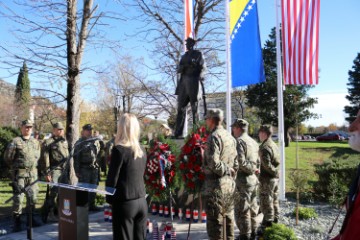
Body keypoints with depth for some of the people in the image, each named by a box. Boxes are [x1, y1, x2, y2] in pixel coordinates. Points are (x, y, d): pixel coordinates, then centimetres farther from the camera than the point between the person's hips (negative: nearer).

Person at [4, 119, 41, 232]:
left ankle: (31, 218, 24)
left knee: (32, 197, 10)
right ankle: (17, 221, 9)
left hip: (33, 173, 5)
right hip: (19, 174, -5)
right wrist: (15, 167, 6)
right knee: (18, 197, -2)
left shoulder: (36, 142, 11)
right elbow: (8, 157, -4)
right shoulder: (16, 141, -6)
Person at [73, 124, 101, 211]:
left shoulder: (96, 141, 11)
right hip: (84, 169, -5)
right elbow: (76, 158, -6)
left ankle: (92, 205, 21)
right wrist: (77, 171, -10)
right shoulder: (79, 143, -4)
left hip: (94, 168, 5)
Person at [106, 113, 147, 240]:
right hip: (141, 201, 6)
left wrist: (109, 198, 3)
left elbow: (112, 178, -11)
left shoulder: (119, 149, -14)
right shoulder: (141, 150, 6)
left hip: (124, 203, -6)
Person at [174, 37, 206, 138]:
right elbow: (178, 70, 14)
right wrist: (183, 66, -7)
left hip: (194, 83, -5)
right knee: (181, 108, 2)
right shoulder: (184, 56, 22)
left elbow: (203, 67, -1)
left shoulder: (198, 54, 8)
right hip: (184, 83, 5)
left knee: (195, 108, -5)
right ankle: (177, 133, 3)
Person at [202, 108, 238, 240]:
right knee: (228, 219, 18)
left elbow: (213, 163, -23)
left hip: (216, 185, -8)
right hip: (230, 184, 9)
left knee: (215, 222, 0)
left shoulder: (214, 137, -14)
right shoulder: (230, 137, 11)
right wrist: (231, 175, 16)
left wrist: (227, 170, -9)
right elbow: (236, 163, 13)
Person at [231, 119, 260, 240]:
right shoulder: (254, 142, 13)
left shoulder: (239, 141, -13)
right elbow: (258, 161, 16)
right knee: (252, 208, 17)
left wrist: (252, 170, -8)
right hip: (254, 179, 9)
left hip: (243, 180, -9)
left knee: (241, 210, 0)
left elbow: (240, 162, -21)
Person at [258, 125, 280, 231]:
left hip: (267, 179, -9)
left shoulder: (265, 147, -18)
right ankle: (275, 221, 29)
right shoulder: (274, 145, 11)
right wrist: (275, 172, 7)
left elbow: (267, 164, -23)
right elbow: (277, 161, 13)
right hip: (275, 178, 9)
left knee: (266, 203, -1)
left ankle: (267, 225, 6)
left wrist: (274, 171, -8)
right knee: (274, 201, 18)